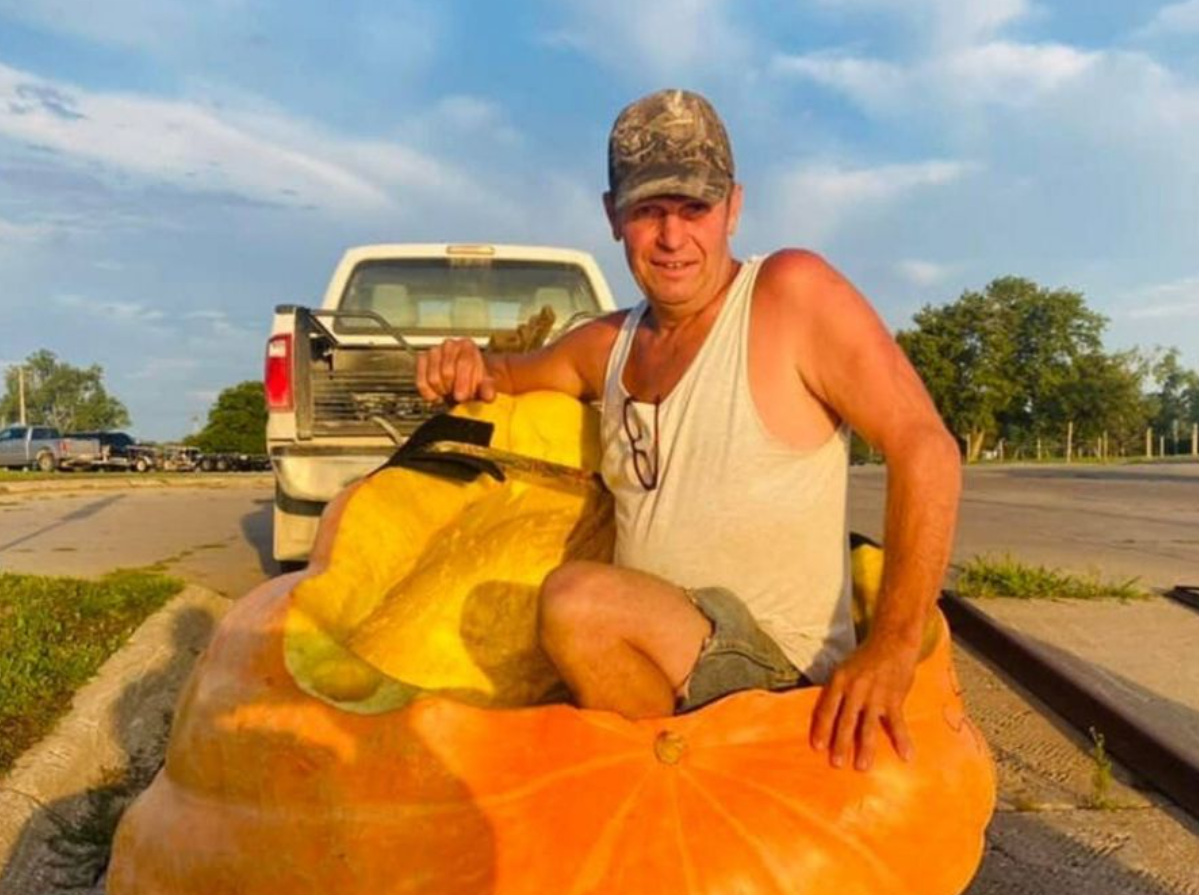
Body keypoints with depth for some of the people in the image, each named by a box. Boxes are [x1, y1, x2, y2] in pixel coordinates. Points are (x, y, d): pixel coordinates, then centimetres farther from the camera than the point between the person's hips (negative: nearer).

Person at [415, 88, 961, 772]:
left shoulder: (794, 293, -10)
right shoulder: (610, 344, 9)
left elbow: (926, 448, -16)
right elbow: (513, 375, 26)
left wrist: (891, 649, -23)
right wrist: (471, 367, 0)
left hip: (776, 669, -6)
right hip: (644, 659, 7)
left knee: (576, 601, -31)